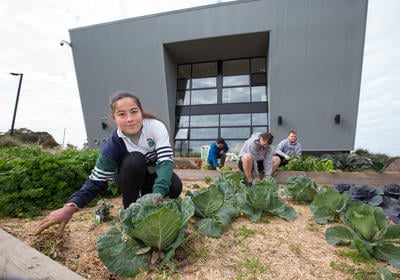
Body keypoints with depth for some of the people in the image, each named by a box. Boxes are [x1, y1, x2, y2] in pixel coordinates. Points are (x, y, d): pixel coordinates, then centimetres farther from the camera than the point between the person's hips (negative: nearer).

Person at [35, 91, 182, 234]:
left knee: (175, 188, -28)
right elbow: (96, 180, -23)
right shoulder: (113, 145, -27)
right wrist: (70, 207, -40)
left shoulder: (156, 126, -28)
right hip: (131, 178, -1)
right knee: (134, 160, -34)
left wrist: (157, 196, -50)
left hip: (155, 174, 1)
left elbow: (166, 160, -36)